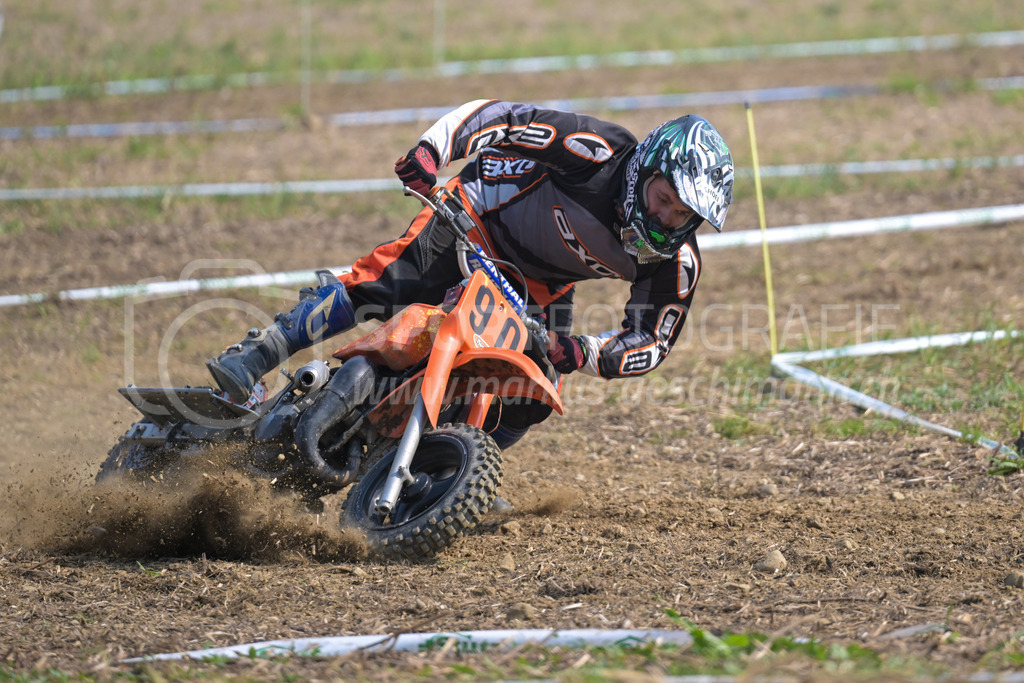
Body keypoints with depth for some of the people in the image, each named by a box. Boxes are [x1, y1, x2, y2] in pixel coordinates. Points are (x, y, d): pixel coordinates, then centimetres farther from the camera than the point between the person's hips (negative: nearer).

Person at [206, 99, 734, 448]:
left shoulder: (675, 262, -21)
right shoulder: (599, 152, -34)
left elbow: (653, 341, -9)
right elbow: (498, 117, -30)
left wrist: (588, 354, -27)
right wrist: (429, 152, -44)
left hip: (540, 285, 5)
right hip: (483, 217, -5)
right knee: (376, 284, -23)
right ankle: (254, 357, -24)